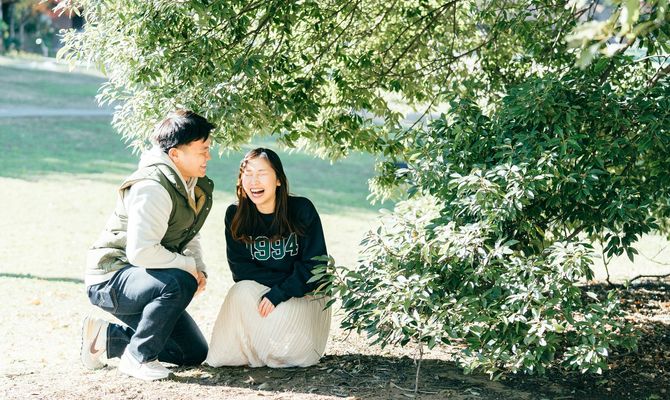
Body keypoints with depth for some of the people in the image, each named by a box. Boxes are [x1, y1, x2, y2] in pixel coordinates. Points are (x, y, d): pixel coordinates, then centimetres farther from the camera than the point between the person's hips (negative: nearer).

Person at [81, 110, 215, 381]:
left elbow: (189, 236, 19)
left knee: (195, 353, 8)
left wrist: (199, 269, 0)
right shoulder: (153, 188, -25)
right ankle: (138, 357, -17)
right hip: (111, 279, -10)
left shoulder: (195, 185, 5)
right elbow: (141, 252, -33)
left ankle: (106, 337, 15)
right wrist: (188, 266, -20)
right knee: (179, 284, -37)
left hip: (143, 278, 10)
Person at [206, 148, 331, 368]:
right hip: (258, 294, 2)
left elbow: (315, 265, -12)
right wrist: (284, 281, -19)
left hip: (304, 296, -2)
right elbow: (240, 268, -7)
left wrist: (278, 294, -24)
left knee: (290, 350, -29)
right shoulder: (235, 216, -5)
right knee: (242, 291, -31)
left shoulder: (302, 210, -12)